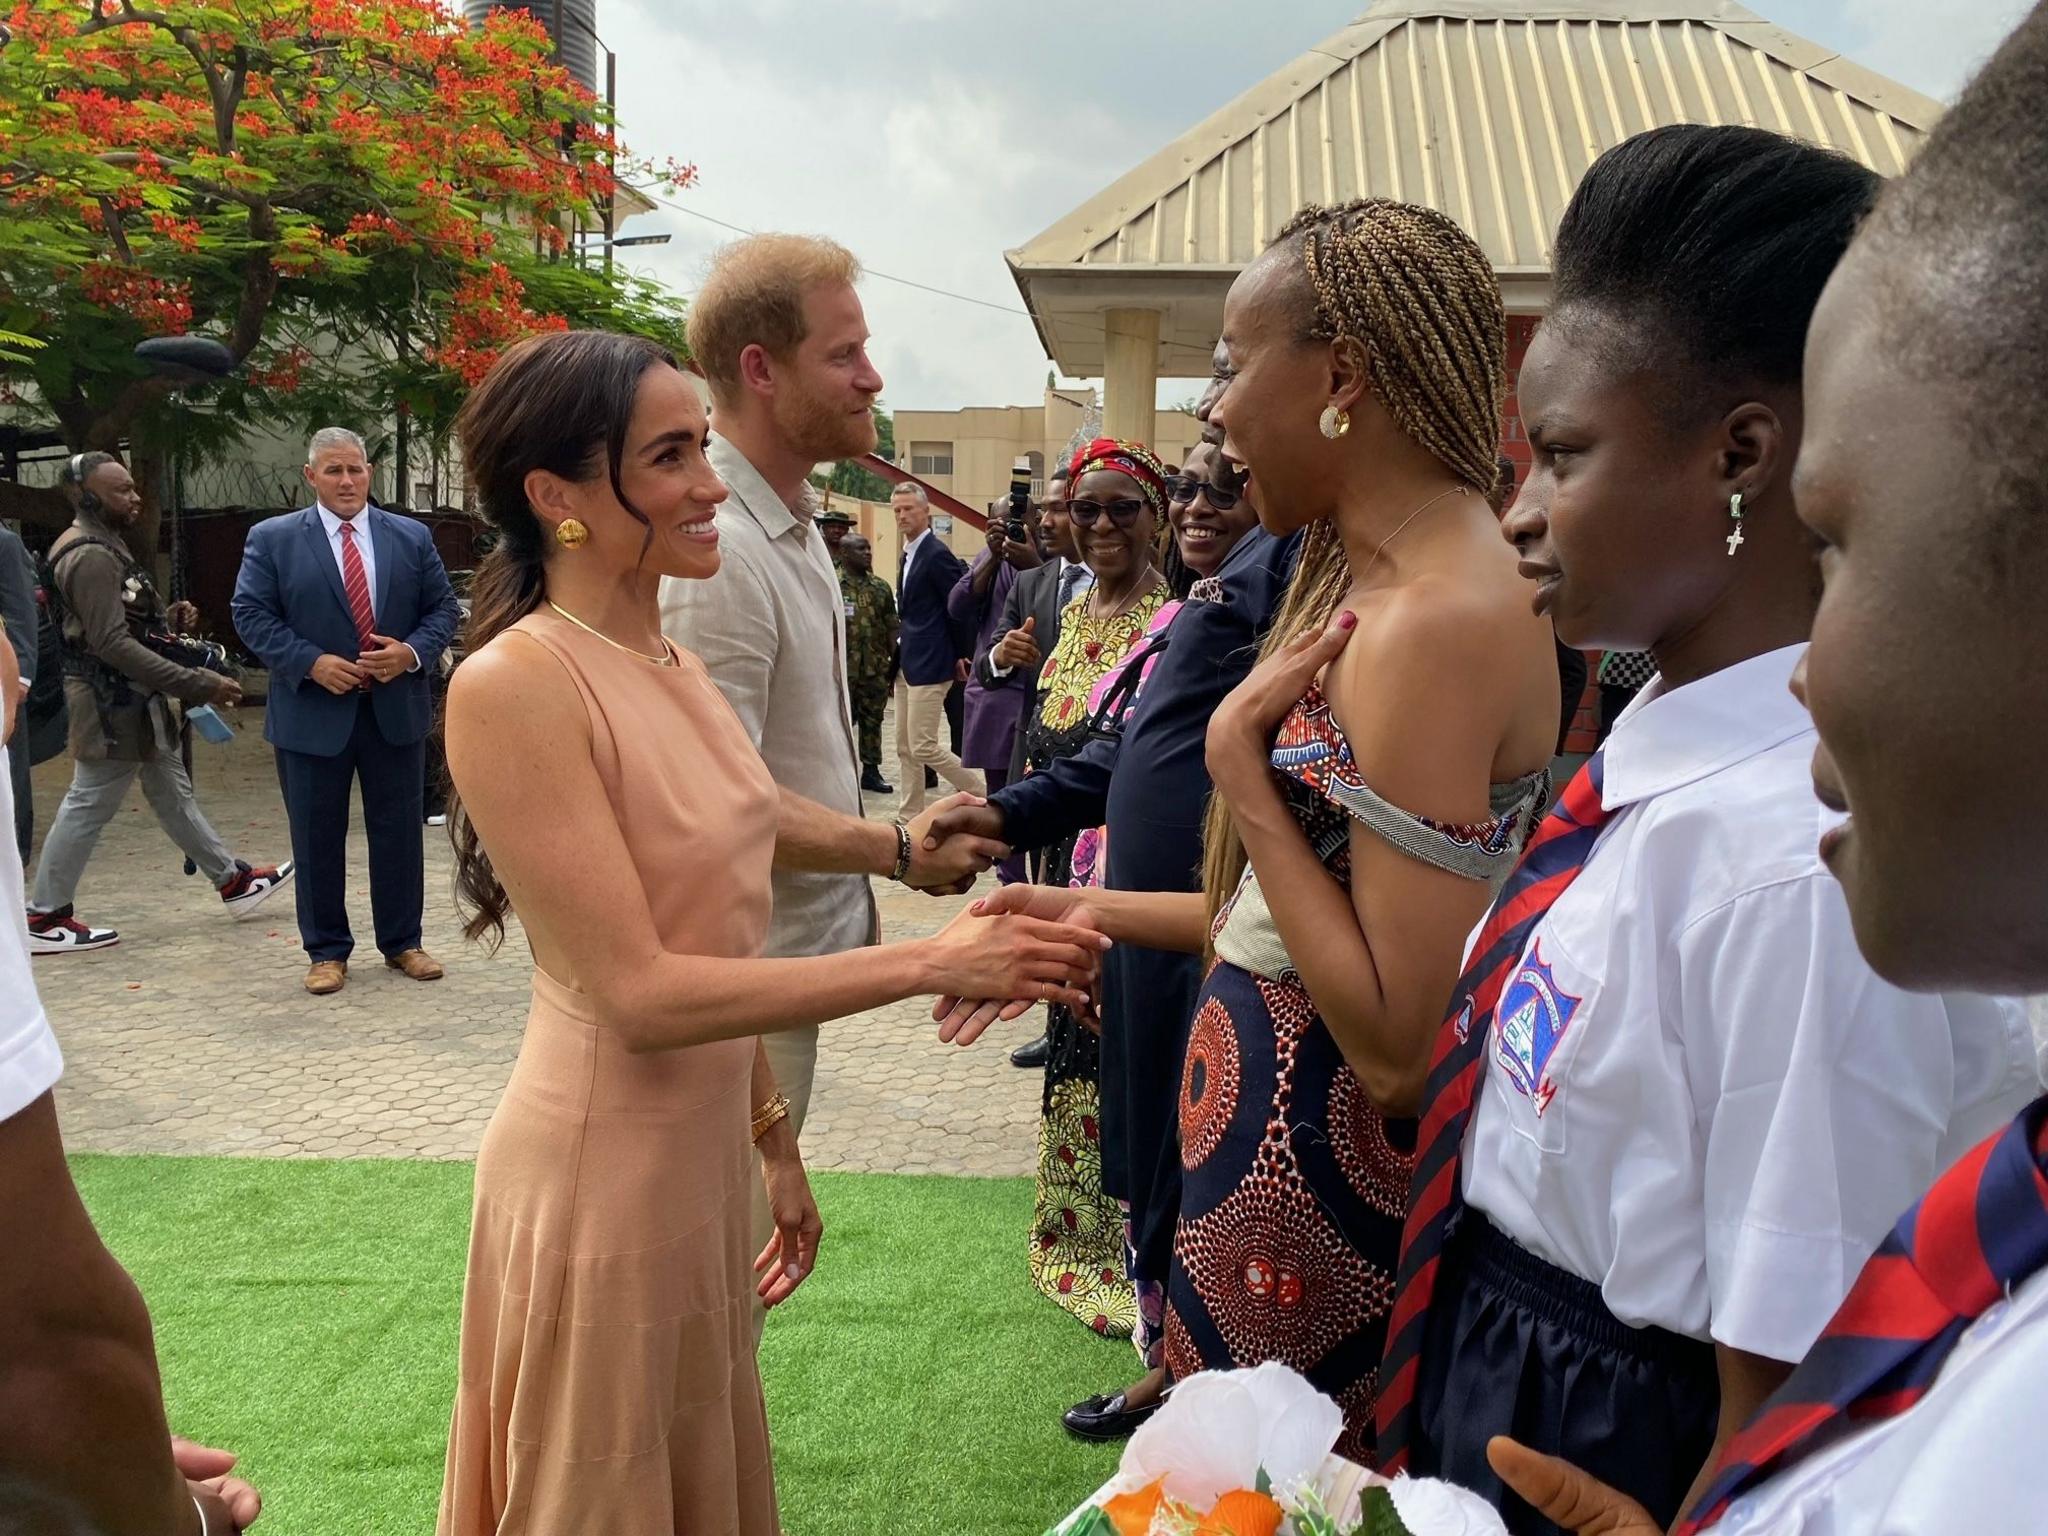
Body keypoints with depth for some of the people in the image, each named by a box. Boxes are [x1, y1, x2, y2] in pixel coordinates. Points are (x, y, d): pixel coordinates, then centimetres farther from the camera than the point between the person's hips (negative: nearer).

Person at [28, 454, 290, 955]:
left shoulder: (104, 546, 13)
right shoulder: (90, 557, -20)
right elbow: (113, 644, -27)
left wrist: (169, 618, 0)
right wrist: (199, 684, -29)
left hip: (133, 699, 11)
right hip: (111, 704, -10)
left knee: (172, 791, 16)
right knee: (90, 805, -2)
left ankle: (232, 881, 25)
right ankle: (44, 918, 8)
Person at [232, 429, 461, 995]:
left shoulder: (412, 537, 6)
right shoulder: (271, 539, 0)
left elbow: (444, 608, 6)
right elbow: (251, 615, -3)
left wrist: (413, 651, -13)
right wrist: (311, 662, -16)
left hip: (397, 709, 2)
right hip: (312, 713, -1)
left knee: (400, 831, 9)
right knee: (317, 837, 7)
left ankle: (402, 943, 22)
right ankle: (326, 951, 19)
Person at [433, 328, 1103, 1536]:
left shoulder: (674, 668, 4)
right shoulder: (514, 685, -21)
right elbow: (639, 991, -24)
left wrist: (770, 1139, 15)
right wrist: (935, 961, -25)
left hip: (706, 1154, 7)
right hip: (604, 1171, -7)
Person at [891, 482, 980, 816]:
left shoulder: (937, 554, -14)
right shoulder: (909, 554, 14)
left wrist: (960, 656, -6)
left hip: (929, 664, -10)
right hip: (906, 664, 10)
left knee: (924, 746, -9)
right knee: (906, 747, 11)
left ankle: (983, 796, 5)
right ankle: (911, 816, 18)